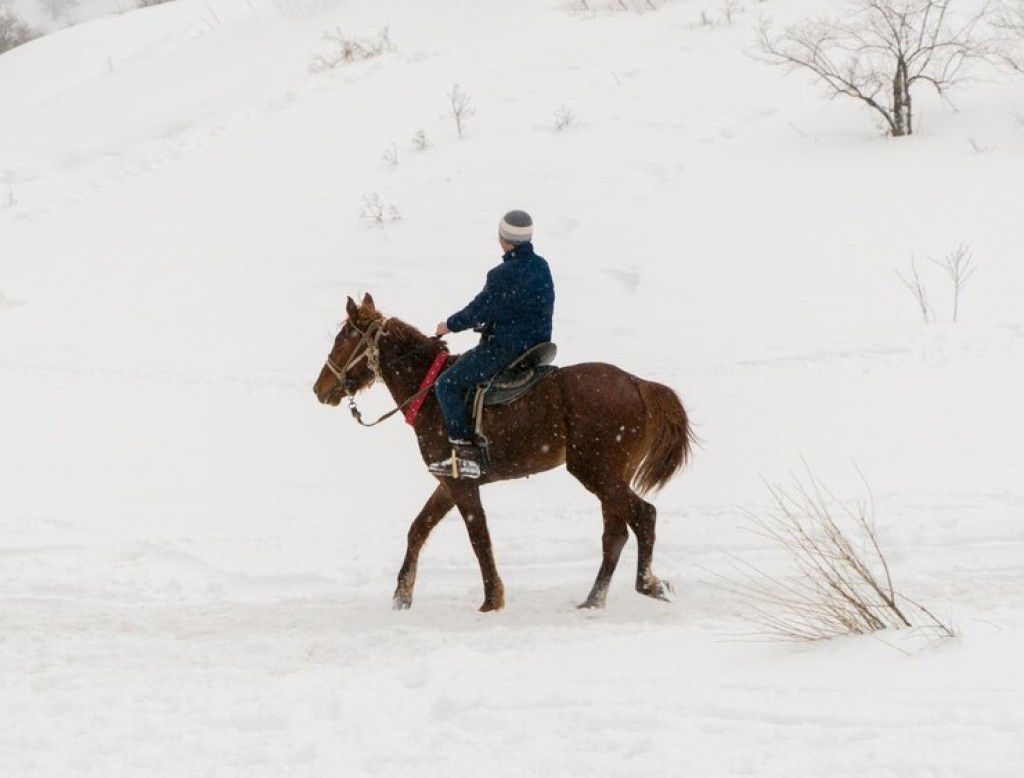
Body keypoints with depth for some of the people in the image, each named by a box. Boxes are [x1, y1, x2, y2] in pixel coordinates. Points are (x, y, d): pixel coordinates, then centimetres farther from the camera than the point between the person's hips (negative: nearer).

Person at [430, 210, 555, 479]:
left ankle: (466, 454, -12)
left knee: (448, 384, -1)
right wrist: (488, 325, 21)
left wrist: (450, 325, 4)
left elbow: (479, 311, -14)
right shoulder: (542, 267, 5)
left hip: (505, 350, -9)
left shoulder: (503, 275, -21)